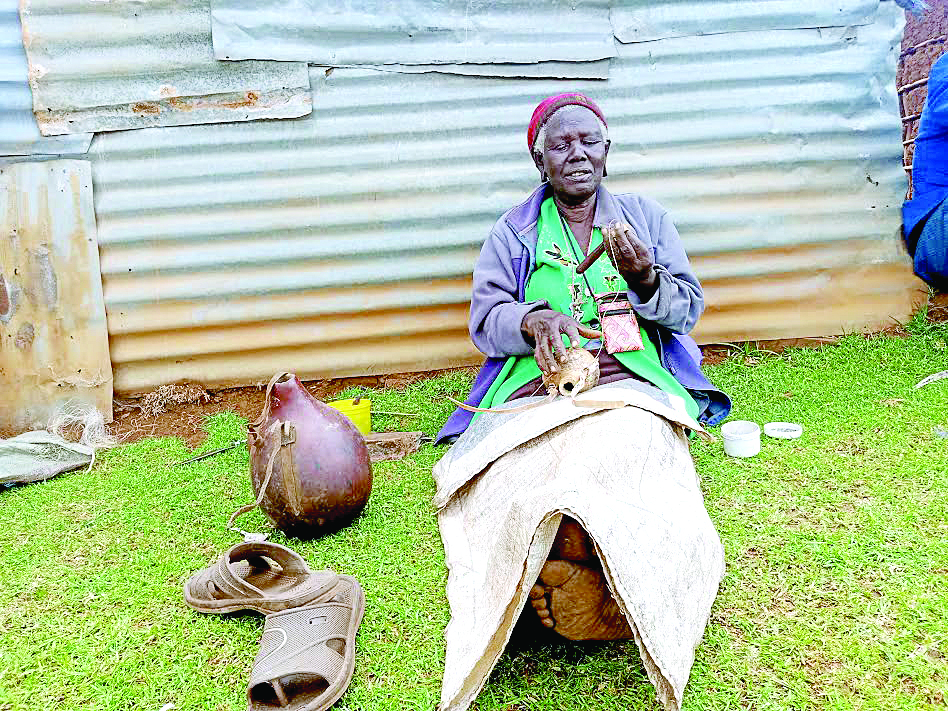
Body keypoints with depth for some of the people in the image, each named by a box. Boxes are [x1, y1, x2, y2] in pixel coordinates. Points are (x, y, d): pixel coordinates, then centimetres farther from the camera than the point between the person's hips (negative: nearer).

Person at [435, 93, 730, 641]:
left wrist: (644, 277, -7)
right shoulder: (514, 230, 20)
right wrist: (535, 320, -16)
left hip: (632, 374, 0)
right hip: (538, 377, 0)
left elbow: (689, 309, 15)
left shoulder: (646, 216, 22)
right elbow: (486, 318, 7)